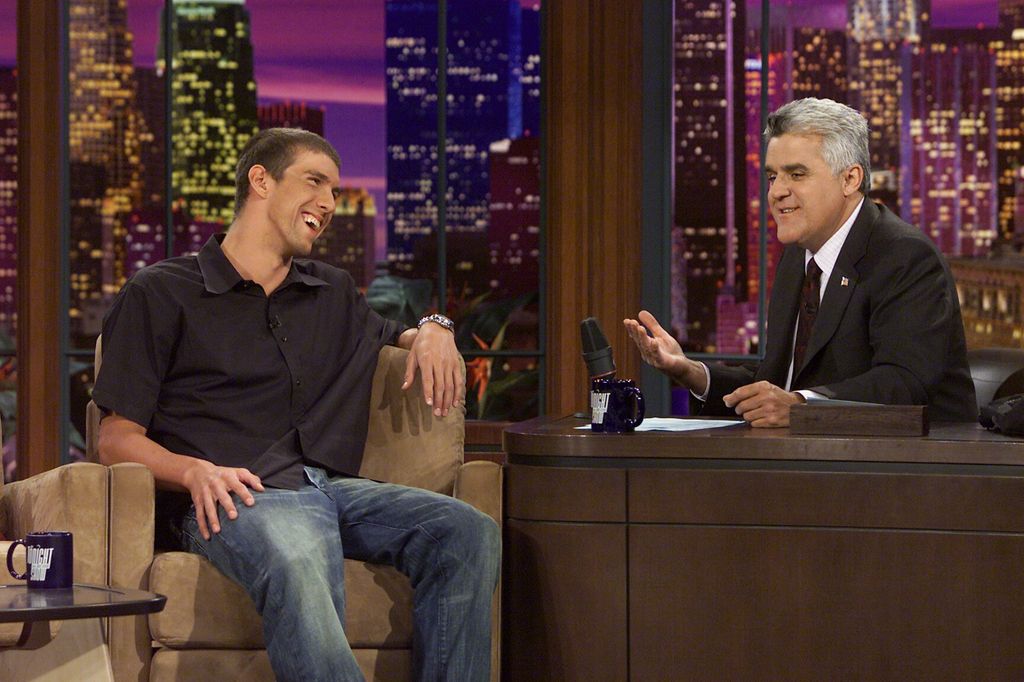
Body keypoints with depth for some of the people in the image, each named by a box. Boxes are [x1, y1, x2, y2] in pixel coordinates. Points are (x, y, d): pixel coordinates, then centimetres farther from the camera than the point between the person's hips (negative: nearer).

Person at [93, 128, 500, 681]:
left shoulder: (335, 295, 30)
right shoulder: (160, 294, 12)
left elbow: (390, 337, 49)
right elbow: (118, 440, 7)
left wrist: (432, 330, 22)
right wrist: (195, 471, -15)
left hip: (335, 488, 5)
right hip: (239, 497, -5)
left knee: (470, 533, -25)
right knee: (297, 566, -42)